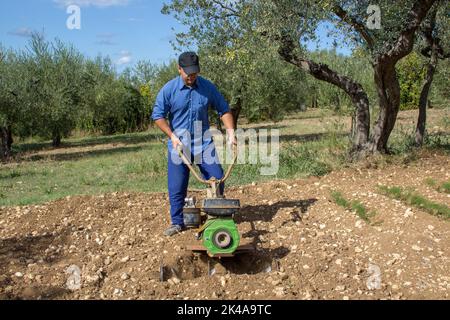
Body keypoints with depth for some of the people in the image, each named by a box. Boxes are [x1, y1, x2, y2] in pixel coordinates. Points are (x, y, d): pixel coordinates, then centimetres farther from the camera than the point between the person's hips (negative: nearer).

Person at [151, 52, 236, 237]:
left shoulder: (208, 87, -1)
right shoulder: (169, 89, -7)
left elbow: (224, 110, 4)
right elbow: (158, 115, -3)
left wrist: (231, 133, -8)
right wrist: (172, 136, -13)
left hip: (204, 143, 2)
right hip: (179, 145, -2)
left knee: (217, 179, 3)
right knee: (176, 187, 1)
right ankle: (177, 223, 18)